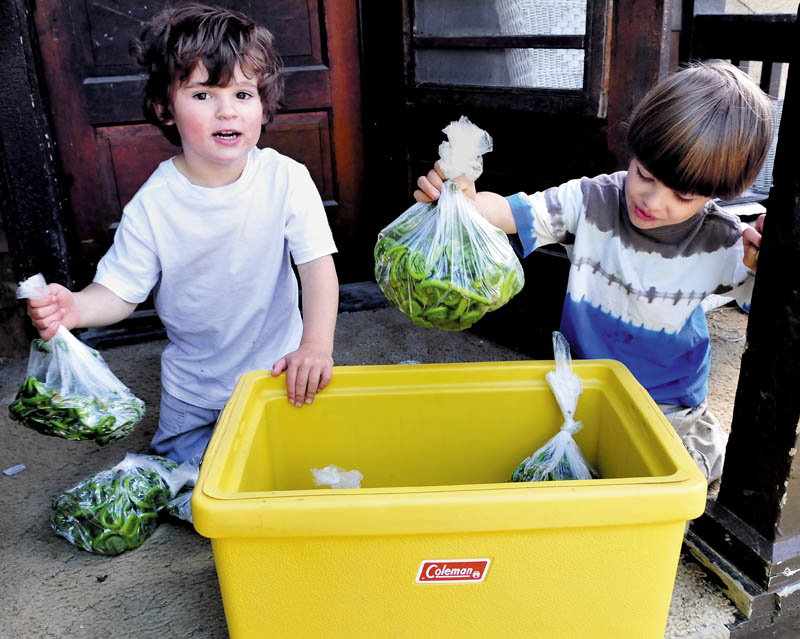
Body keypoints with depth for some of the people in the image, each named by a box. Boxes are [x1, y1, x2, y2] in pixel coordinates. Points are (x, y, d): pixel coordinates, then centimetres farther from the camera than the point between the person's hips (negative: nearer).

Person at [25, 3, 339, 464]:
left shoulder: (287, 180, -18)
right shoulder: (153, 204, -16)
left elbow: (318, 266, -21)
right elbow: (120, 292, -11)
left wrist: (317, 344, -35)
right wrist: (75, 309, -33)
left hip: (276, 371, -1)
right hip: (192, 386, 1)